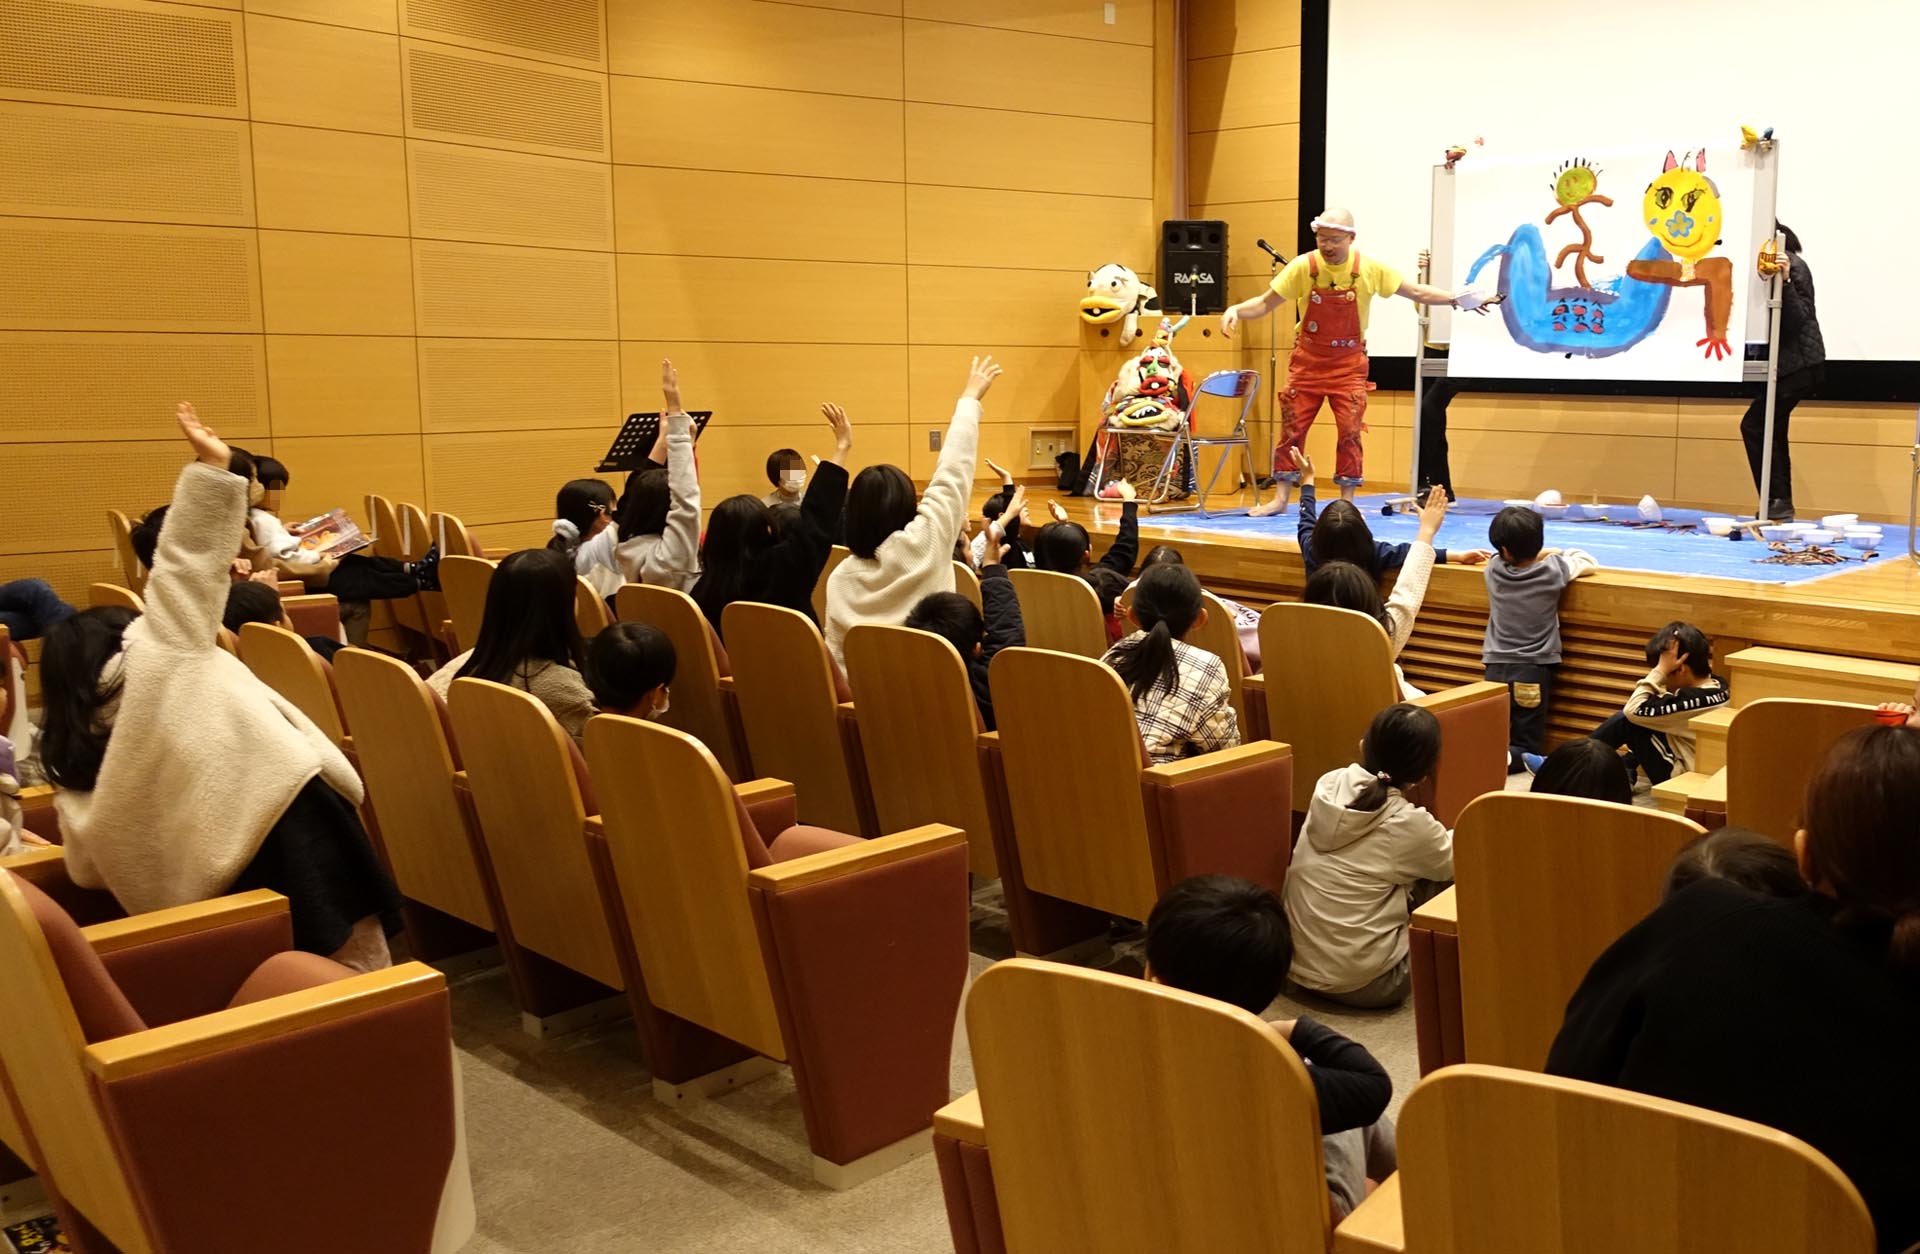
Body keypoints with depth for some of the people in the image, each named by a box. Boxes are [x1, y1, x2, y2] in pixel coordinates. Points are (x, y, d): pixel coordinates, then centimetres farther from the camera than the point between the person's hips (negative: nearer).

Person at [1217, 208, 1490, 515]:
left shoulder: (1371, 269, -9)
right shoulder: (1303, 266, -11)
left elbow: (1417, 293, 1)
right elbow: (1265, 303, -8)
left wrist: (1456, 299, -6)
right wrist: (1236, 311, -26)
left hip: (1349, 363, 0)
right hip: (1308, 359, 0)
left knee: (1350, 431, -3)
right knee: (1292, 428, 1)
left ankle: (1347, 503, 8)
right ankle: (1280, 498, 11)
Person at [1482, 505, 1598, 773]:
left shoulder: (1494, 571, -3)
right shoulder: (1553, 571, -9)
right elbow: (1590, 562, 12)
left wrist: (1546, 554, 23)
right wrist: (1561, 556, 27)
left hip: (1496, 670, 2)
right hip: (1533, 671, -2)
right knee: (1527, 749, 3)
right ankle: (1504, 758, -28)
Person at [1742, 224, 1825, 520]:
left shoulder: (1793, 266, -13)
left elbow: (1798, 318, -20)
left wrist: (1784, 283, -31)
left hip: (1799, 363, -10)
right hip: (1789, 362, 10)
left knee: (1754, 425, -13)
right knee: (1772, 430, 10)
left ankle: (1778, 502, -11)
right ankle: (1780, 505, 14)